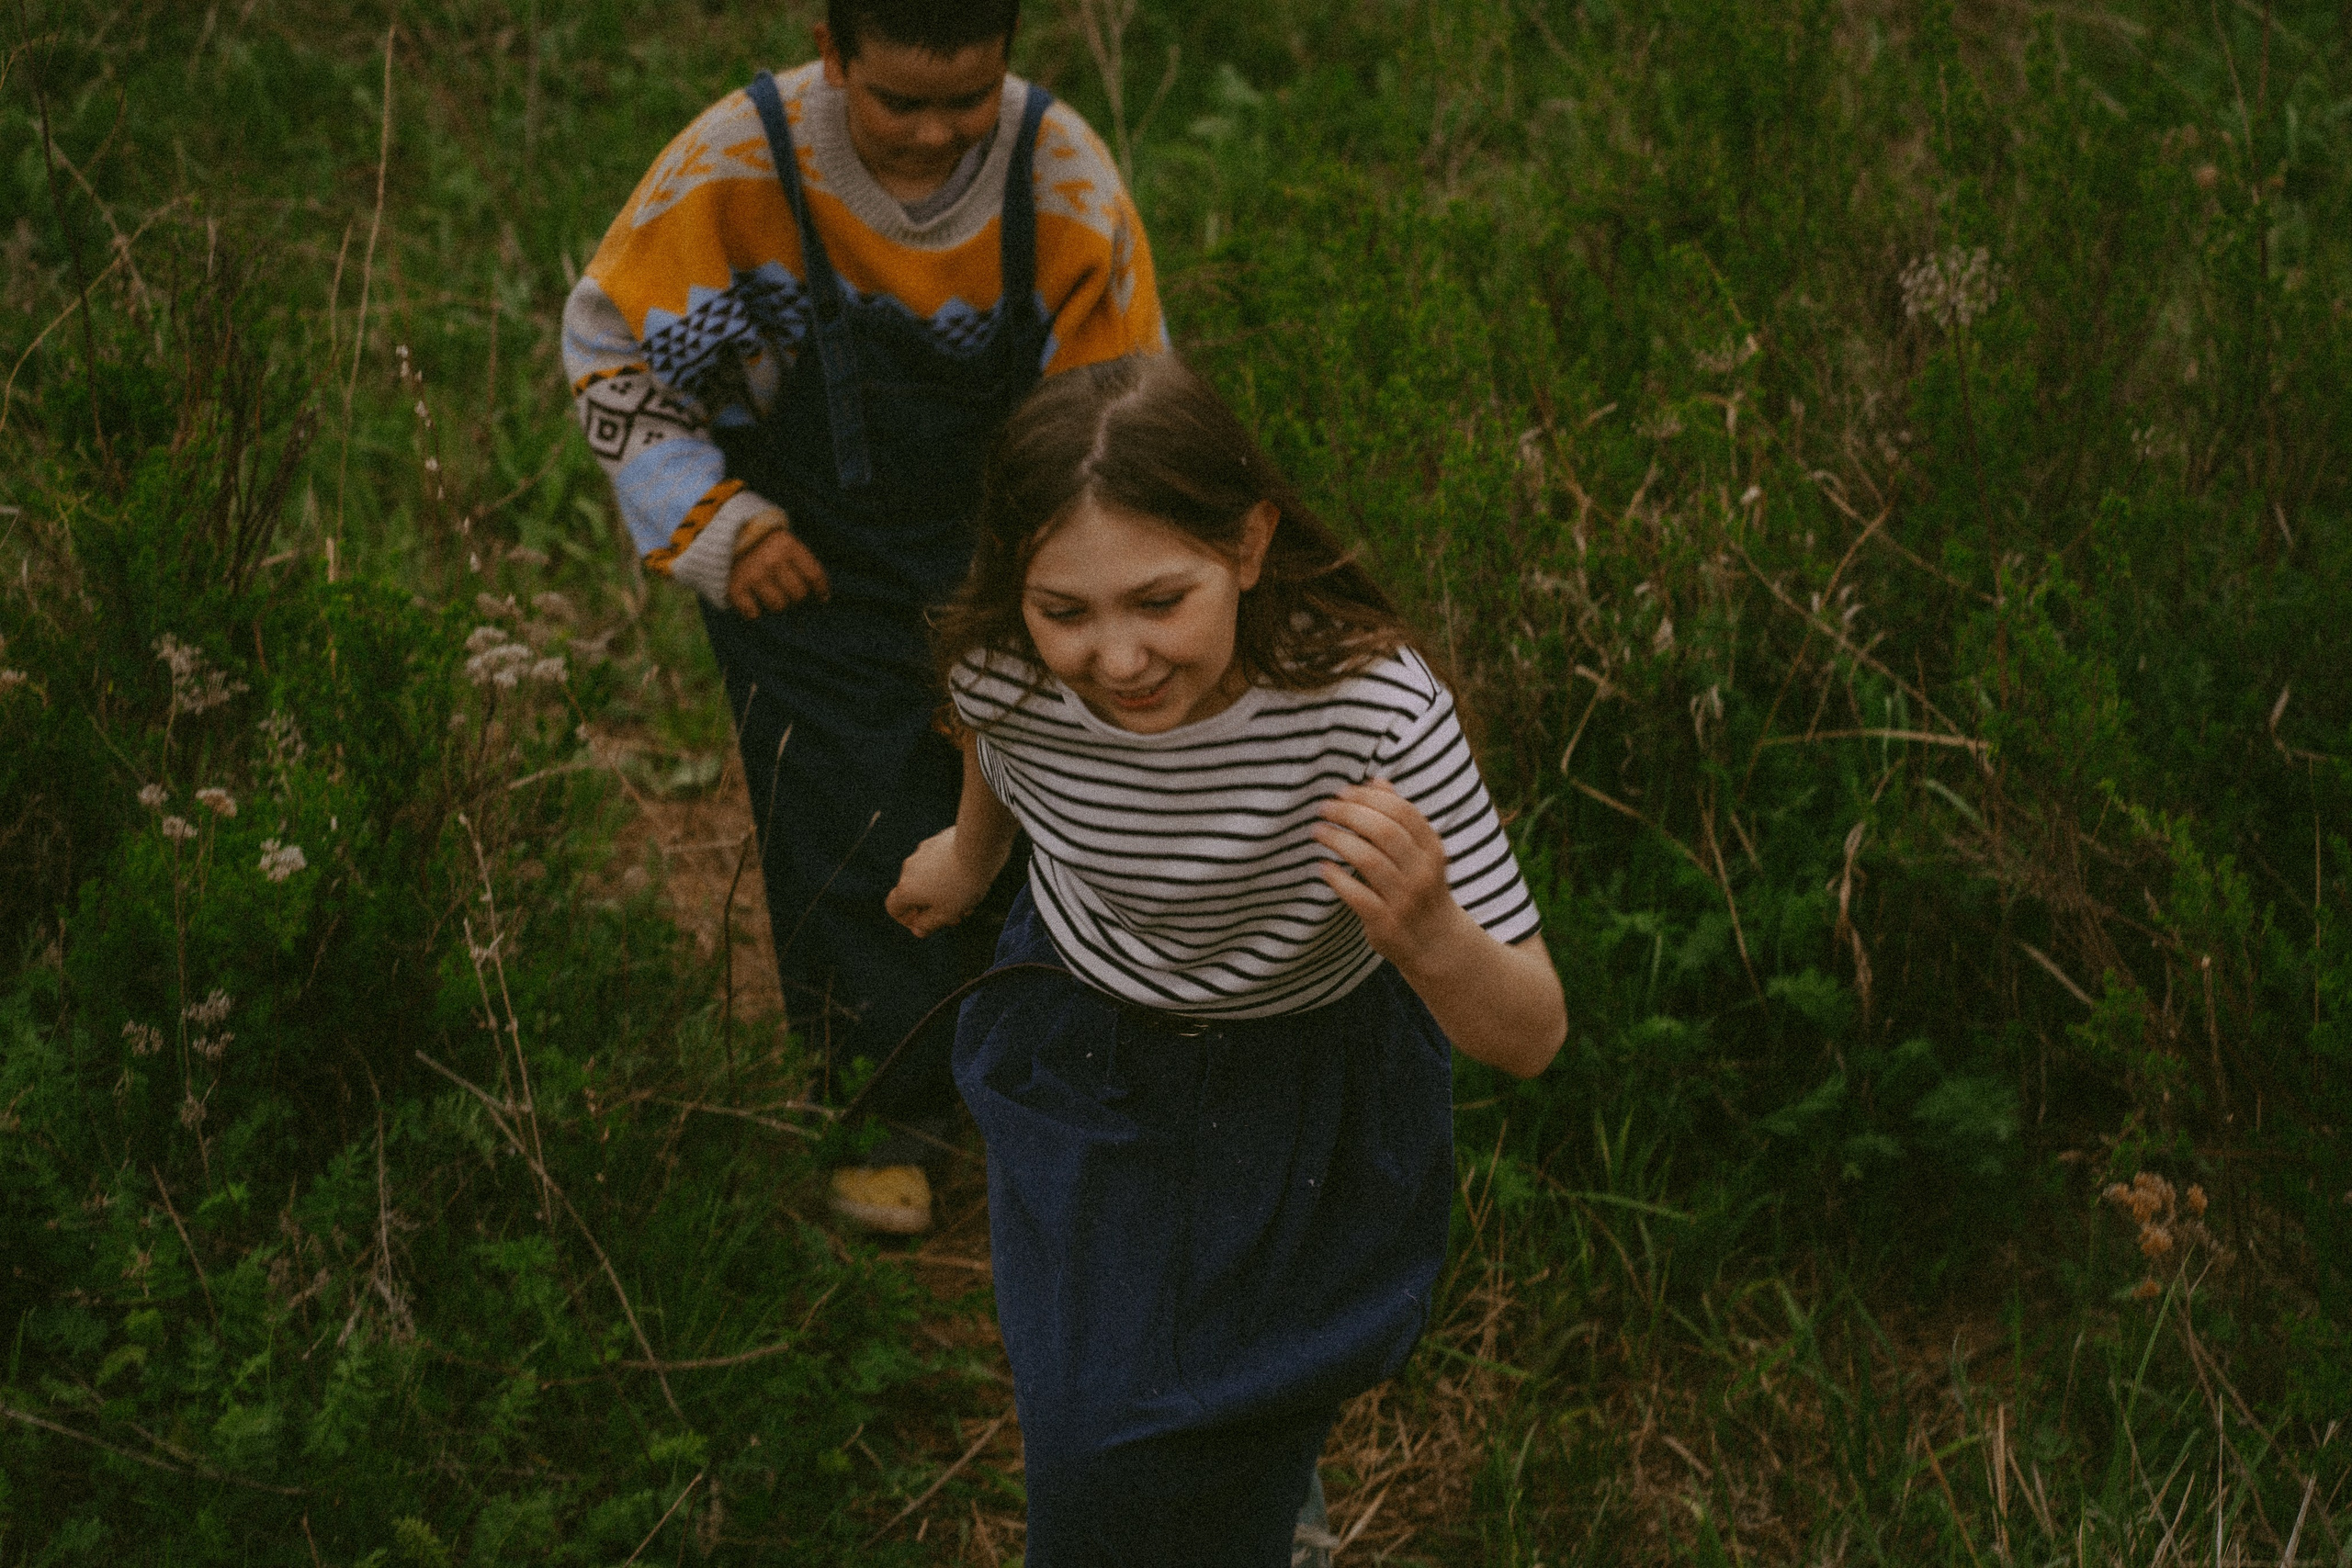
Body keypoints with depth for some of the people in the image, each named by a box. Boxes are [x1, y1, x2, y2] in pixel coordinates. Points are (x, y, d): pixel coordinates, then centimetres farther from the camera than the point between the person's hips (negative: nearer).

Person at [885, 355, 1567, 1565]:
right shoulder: (1002, 675, -29)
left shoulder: (1374, 706, -38)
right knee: (1093, 1441, 9)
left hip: (1311, 1082, -1)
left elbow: (1532, 1039, -34)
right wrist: (968, 858, 22)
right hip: (1084, 1062, 1)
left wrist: (1425, 936, -56)